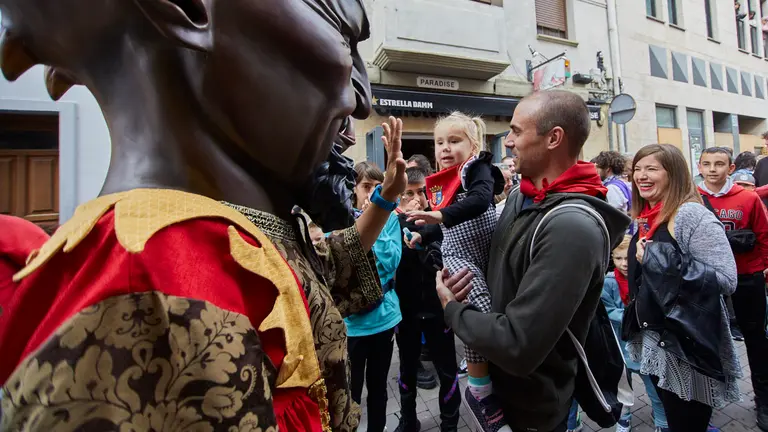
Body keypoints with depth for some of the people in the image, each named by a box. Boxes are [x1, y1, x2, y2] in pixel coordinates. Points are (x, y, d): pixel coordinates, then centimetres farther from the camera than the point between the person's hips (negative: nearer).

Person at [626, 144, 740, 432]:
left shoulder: (691, 214, -17)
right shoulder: (645, 217, 7)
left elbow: (727, 280, -23)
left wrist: (658, 257, -26)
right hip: (653, 342, 7)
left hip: (689, 343, -7)